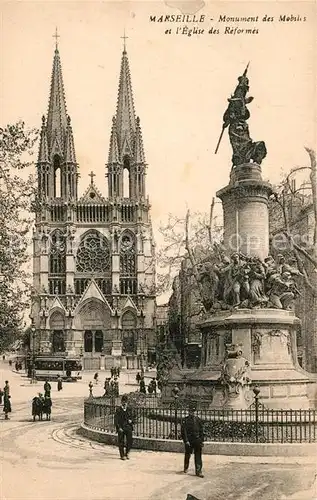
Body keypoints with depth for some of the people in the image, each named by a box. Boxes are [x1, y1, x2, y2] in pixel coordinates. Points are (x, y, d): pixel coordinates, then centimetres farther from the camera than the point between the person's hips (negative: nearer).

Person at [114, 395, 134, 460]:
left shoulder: (129, 410, 13)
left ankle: (127, 453, 12)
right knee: (121, 442, 1)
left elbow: (131, 418, 20)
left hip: (128, 427, 3)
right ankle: (122, 455, 14)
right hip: (121, 428, -3)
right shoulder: (118, 410, 1)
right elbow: (116, 420, -3)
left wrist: (131, 421, -3)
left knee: (129, 441, -8)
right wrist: (119, 427, -12)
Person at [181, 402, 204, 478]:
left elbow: (201, 430, 12)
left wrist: (202, 440, 8)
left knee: (198, 456, -2)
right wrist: (186, 441, -15)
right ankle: (186, 468, 34)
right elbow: (184, 431, -8)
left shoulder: (198, 419, 8)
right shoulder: (185, 420, -4)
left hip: (197, 440, 3)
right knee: (187, 455, 11)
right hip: (189, 441, -3)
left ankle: (198, 471, 0)